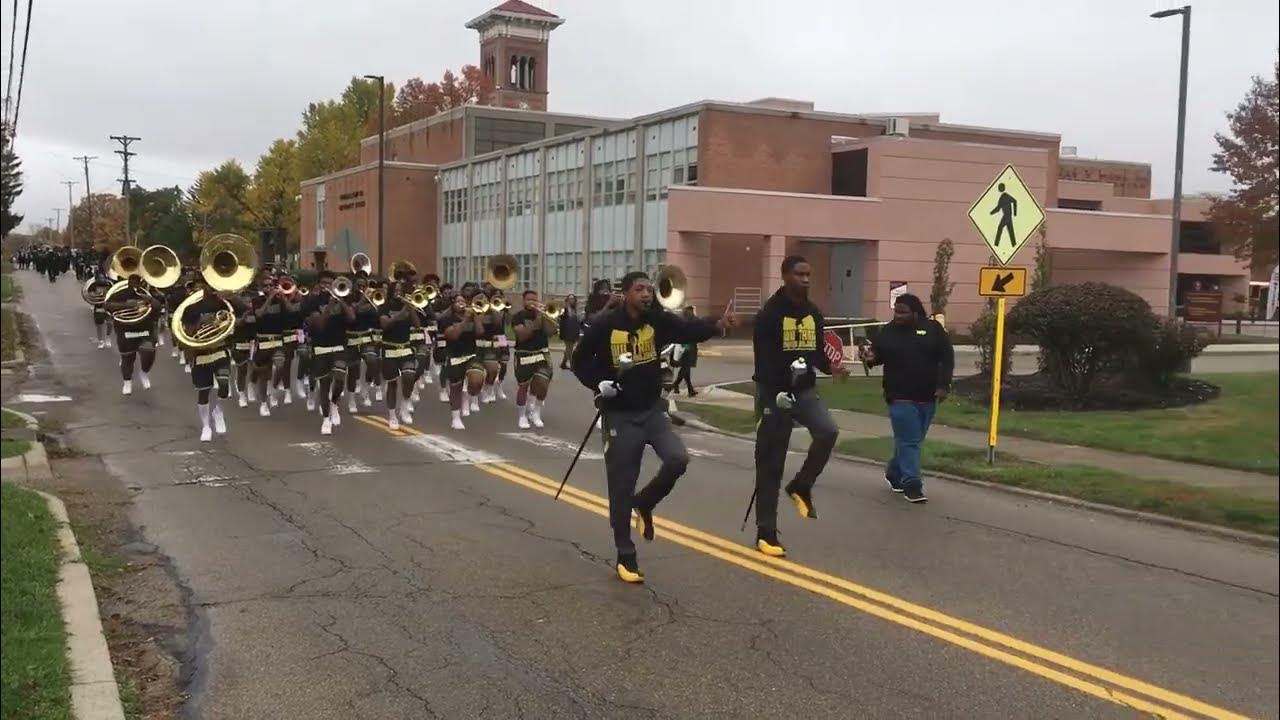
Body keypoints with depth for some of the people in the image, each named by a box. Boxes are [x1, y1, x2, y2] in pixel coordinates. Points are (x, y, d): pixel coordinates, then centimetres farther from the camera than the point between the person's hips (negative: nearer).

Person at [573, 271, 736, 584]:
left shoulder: (657, 320, -4)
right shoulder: (605, 325, -11)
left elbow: (689, 330, -21)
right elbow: (580, 360, 0)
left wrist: (718, 323, -40)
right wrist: (598, 383, -17)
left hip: (652, 410, 3)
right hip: (620, 416, -3)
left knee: (678, 459, -18)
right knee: (621, 488, 1)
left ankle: (644, 502, 14)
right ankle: (625, 557, 16)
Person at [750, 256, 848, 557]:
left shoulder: (813, 313, 9)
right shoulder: (770, 314, -11)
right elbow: (763, 359, -16)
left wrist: (830, 367, -5)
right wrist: (775, 396, -27)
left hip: (805, 390, 5)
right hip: (774, 394, -5)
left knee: (828, 431, -23)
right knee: (771, 466, 1)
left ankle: (801, 486, 2)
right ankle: (766, 533, 11)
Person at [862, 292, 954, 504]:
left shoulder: (932, 328, 0)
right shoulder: (887, 332, 0)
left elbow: (947, 357, 1)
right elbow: (877, 355, 7)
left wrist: (943, 385, -8)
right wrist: (871, 357, -18)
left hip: (927, 397, 3)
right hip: (901, 397, -3)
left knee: (911, 440, 14)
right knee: (909, 441, -7)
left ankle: (894, 474, 33)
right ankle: (911, 485, -4)